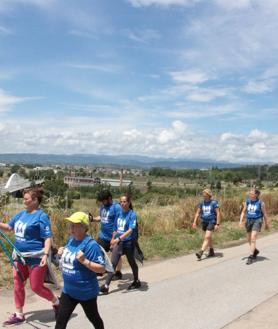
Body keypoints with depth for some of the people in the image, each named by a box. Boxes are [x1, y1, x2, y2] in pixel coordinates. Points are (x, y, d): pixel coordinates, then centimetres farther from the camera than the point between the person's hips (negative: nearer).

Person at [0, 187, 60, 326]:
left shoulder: (41, 216, -17)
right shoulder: (22, 214, 5)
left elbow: (48, 237, -19)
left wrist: (45, 254, -28)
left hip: (35, 258, -8)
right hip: (20, 256, 8)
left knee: (36, 287, 2)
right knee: (18, 284, 13)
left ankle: (56, 302, 27)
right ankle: (18, 315, 28)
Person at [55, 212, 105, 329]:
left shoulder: (91, 244, -24)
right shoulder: (71, 240, 0)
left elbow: (102, 269, -24)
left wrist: (84, 261, -35)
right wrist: (62, 253, -3)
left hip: (86, 292, -6)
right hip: (68, 290, 7)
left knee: (93, 318, 18)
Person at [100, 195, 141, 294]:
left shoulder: (132, 214, -15)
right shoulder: (119, 213, 3)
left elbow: (130, 230, -25)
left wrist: (118, 238, -33)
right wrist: (113, 239, 16)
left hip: (129, 242, -5)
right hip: (118, 242, 5)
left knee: (132, 263, 14)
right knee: (113, 263, -2)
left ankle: (136, 282, 36)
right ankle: (106, 286, 0)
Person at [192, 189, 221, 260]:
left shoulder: (214, 203, -8)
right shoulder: (202, 203, 6)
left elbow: (218, 213, -10)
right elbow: (198, 213, 9)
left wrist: (217, 224, -15)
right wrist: (194, 222, 1)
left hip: (211, 222, -6)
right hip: (204, 222, 6)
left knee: (207, 237, -14)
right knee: (209, 237, 17)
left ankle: (201, 252, -23)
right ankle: (211, 252, 31)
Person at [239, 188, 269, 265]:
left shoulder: (260, 203, -7)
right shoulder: (247, 202, 2)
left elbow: (264, 214, 2)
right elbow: (243, 212, 8)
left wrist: (266, 224, 7)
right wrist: (241, 221, -2)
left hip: (257, 221, -5)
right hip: (249, 220, 5)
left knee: (253, 238, -16)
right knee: (249, 239, 13)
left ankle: (250, 257, -12)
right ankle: (255, 251, 40)